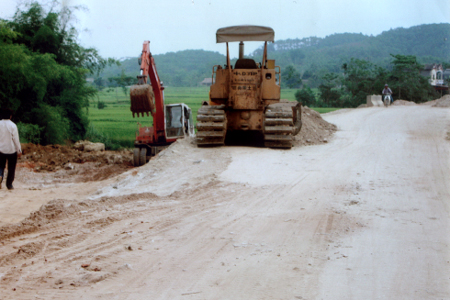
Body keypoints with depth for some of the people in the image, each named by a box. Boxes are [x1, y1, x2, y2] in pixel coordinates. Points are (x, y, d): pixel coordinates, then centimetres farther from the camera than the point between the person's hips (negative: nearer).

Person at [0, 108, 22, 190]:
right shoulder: (12, 125, -11)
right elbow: (16, 139, -9)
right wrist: (19, 151, 0)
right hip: (12, 150, -2)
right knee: (11, 168, 10)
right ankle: (9, 184, 14)